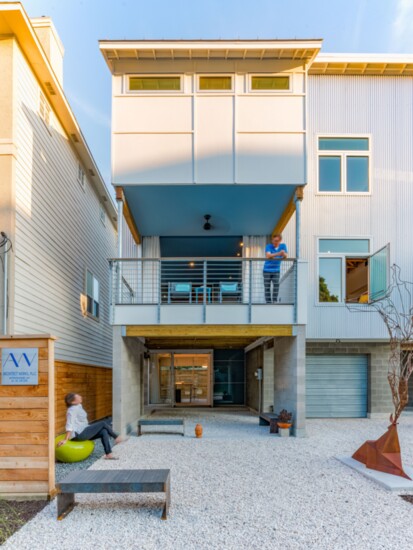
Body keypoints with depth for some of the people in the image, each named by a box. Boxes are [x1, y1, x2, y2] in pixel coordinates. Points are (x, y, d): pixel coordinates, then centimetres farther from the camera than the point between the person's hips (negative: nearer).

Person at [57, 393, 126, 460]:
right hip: (79, 435, -9)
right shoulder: (72, 410, -18)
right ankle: (116, 437, 8)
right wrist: (66, 440, -30)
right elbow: (69, 425, -26)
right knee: (103, 423, -10)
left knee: (104, 432, -7)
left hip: (83, 432, 9)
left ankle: (108, 454, -9)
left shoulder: (78, 406, 12)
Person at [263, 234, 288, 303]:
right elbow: (268, 256, -27)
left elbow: (286, 256, -13)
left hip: (276, 270, 1)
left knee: (276, 285, -13)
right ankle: (268, 302, 10)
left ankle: (274, 301, -3)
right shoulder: (268, 246, -10)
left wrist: (284, 254, -38)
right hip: (267, 270, -1)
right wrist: (278, 254, -42)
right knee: (267, 287, 1)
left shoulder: (283, 246, -1)